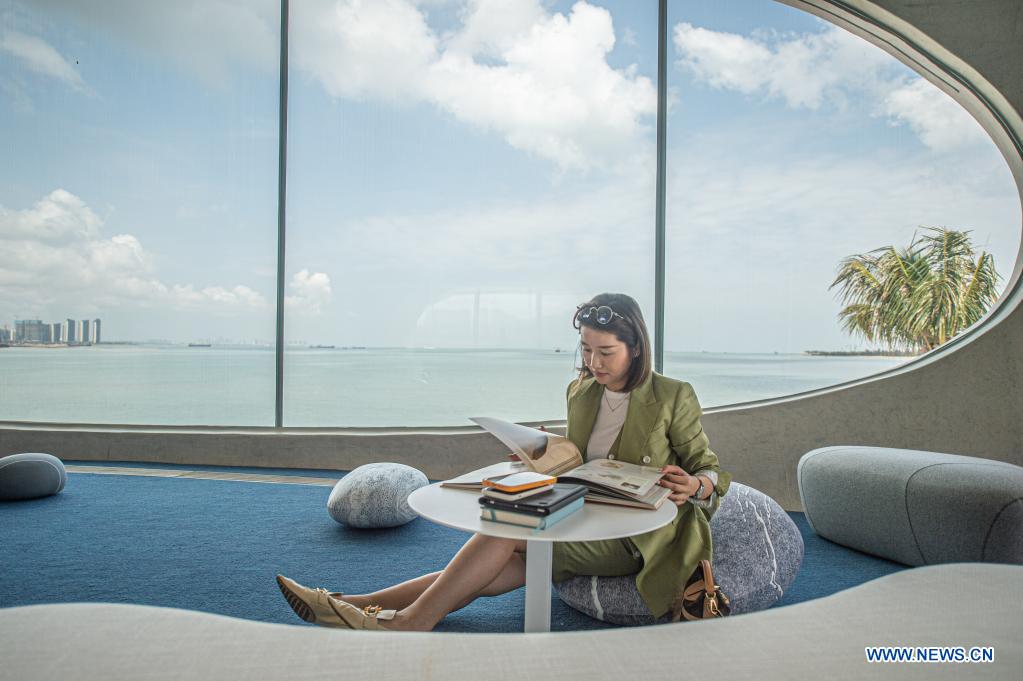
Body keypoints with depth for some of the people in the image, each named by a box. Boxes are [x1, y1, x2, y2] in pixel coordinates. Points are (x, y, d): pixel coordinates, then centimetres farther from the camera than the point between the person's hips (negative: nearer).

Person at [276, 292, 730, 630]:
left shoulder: (673, 398, -6)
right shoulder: (579, 392, 9)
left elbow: (707, 466, 1)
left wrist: (695, 487, -23)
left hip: (634, 537, -5)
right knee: (486, 575, -16)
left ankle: (413, 619, -21)